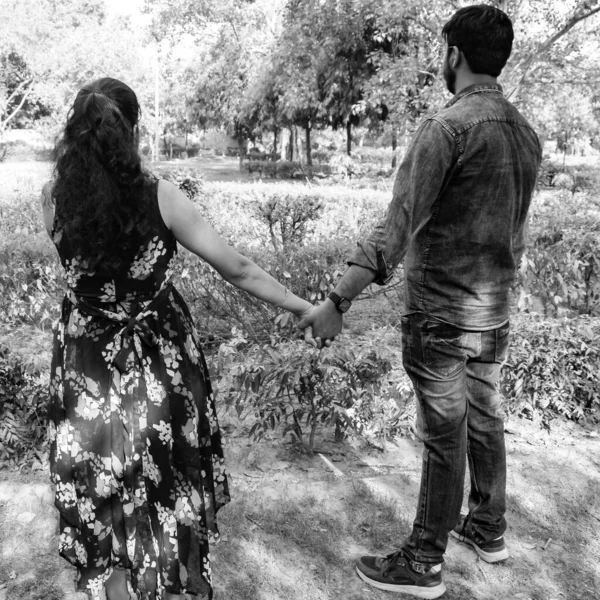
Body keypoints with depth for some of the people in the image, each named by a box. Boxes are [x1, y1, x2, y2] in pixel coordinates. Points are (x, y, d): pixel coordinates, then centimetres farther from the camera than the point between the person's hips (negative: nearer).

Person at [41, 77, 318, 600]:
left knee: (102, 490, 19)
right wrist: (303, 307, -5)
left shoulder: (54, 197, -11)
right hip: (160, 359, 0)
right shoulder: (159, 197, -17)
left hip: (88, 364, 1)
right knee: (169, 483, 22)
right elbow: (236, 270, -14)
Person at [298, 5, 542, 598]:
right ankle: (488, 528, 38)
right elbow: (514, 230, 14)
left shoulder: (449, 125, -16)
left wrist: (337, 302, -24)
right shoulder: (526, 134, 7)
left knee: (444, 436, 2)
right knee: (485, 420, 19)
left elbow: (398, 226, -24)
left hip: (441, 312, -7)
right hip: (494, 311, 7)